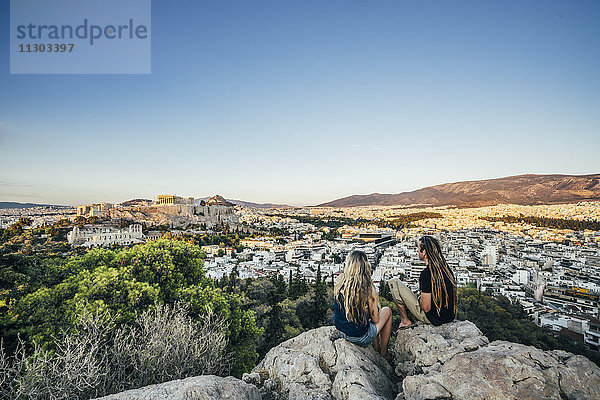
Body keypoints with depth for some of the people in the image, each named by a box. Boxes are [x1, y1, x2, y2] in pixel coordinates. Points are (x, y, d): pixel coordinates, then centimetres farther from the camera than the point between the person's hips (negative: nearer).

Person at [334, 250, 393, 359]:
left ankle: (376, 350, 42)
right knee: (387, 311, 19)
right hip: (359, 338, -4)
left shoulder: (340, 280, -10)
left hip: (340, 331, 5)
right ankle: (384, 353, 32)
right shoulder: (368, 287, -23)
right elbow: (375, 319, -12)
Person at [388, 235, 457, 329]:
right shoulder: (446, 268, 0)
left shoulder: (427, 273, -25)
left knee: (394, 282, -6)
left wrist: (421, 301, -2)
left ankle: (405, 321, 3)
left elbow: (426, 308, -24)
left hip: (433, 318, -8)